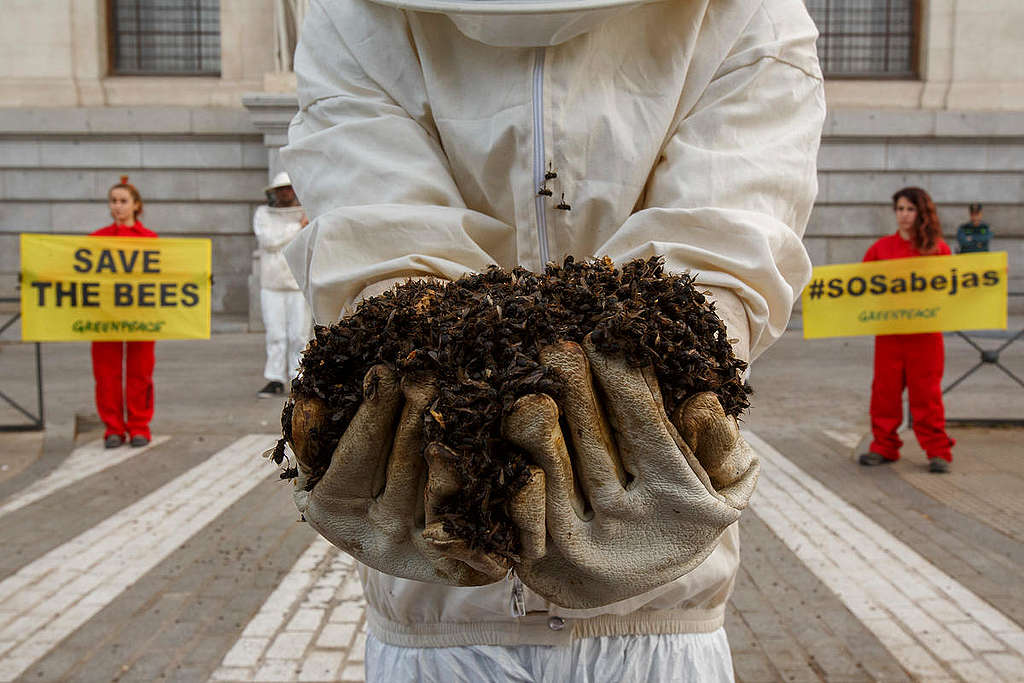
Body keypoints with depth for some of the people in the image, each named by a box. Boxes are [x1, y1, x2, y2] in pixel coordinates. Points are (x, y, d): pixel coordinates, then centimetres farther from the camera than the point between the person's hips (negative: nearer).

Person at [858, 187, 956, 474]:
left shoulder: (938, 248, 4)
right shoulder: (881, 247, 8)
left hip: (925, 333, -2)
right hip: (888, 331, 2)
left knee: (926, 391, 0)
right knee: (885, 389, 4)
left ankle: (938, 450, 12)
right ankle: (884, 447, 17)